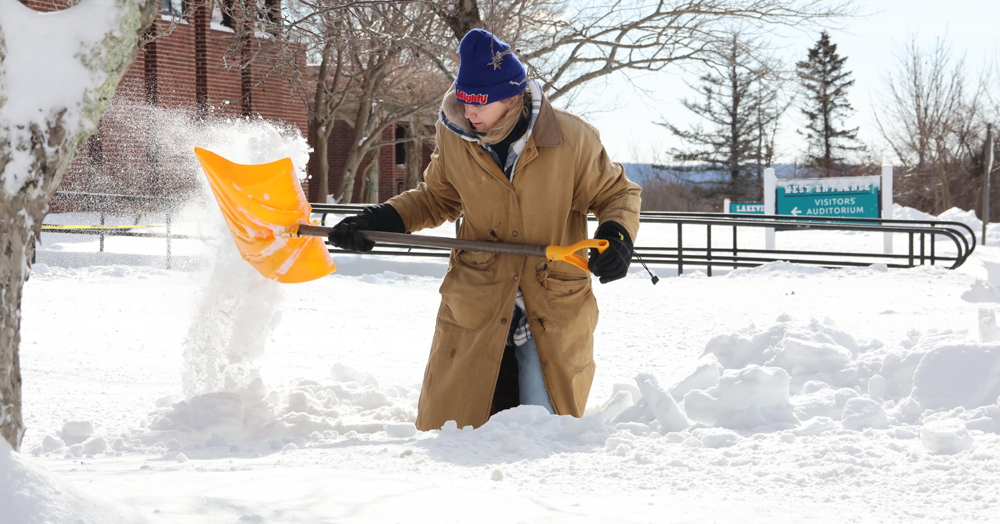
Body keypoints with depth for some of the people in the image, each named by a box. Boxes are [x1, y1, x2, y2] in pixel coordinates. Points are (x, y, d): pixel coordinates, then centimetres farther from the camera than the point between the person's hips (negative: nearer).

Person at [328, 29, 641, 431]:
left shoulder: (571, 140, -11)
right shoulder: (453, 137, -3)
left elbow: (616, 194, 3)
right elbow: (437, 199, 15)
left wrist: (617, 237, -18)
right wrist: (381, 221, 2)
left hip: (555, 313, -2)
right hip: (475, 312, 2)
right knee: (448, 428, 3)